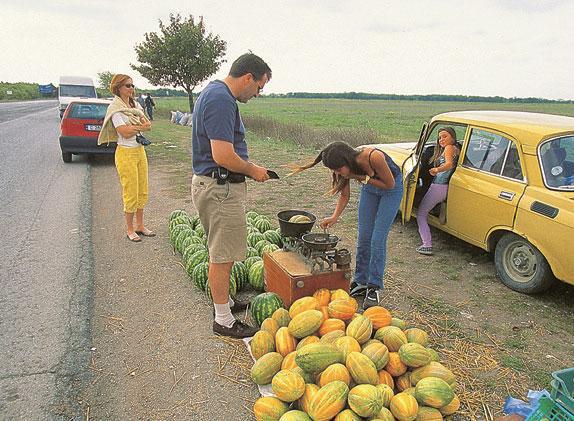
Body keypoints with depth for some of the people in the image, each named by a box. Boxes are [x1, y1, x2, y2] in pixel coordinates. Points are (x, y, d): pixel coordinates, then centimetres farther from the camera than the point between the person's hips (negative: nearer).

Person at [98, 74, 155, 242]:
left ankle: (140, 225, 24)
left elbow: (149, 125, 4)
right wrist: (141, 126, -5)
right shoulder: (115, 108, -10)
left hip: (140, 151, 7)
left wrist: (134, 127, -13)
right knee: (131, 193, -2)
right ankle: (130, 229, 12)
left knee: (142, 191, 11)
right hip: (126, 153, -7)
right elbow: (125, 132, -19)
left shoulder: (135, 104, 13)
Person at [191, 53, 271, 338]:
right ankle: (224, 320, 14)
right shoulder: (221, 100, -21)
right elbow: (223, 156, -28)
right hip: (220, 188, -11)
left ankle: (223, 301, 38)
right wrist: (253, 170, -12)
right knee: (223, 255, 0)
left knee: (222, 252, 21)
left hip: (213, 184, 11)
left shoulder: (214, 93, 14)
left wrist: (249, 167, 14)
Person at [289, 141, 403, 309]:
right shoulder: (347, 166, -21)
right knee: (363, 238, 3)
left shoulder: (374, 157, -38)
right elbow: (345, 195, -8)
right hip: (369, 189, 5)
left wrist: (363, 177, -31)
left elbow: (390, 184, -23)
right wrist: (335, 216, -23)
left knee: (378, 239, -9)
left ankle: (375, 287, 3)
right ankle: (361, 282, 17)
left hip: (391, 188, -5)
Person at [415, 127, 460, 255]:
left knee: (421, 214, -5)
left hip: (438, 186, -9)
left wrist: (437, 170, -44)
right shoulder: (456, 149, 18)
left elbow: (449, 164, -27)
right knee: (424, 212, 23)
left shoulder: (449, 148, -9)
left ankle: (427, 245, -13)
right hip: (446, 188, 9)